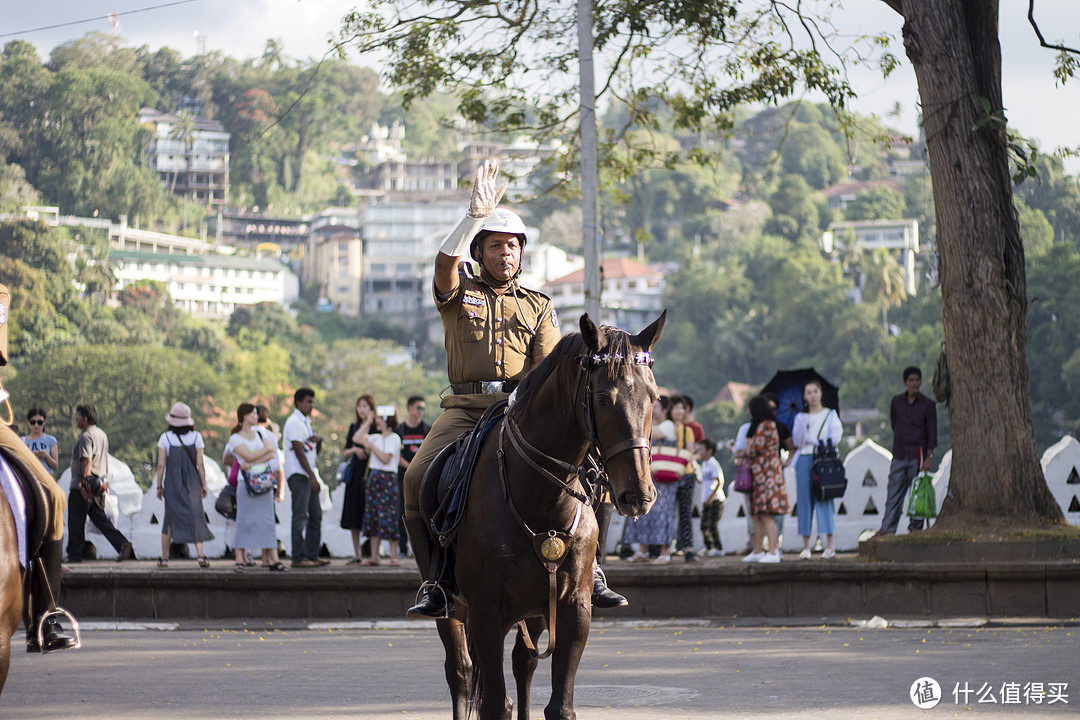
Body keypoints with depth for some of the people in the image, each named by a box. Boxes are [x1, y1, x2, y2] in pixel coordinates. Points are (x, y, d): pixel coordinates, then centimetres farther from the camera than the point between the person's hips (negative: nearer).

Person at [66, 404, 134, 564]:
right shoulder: (102, 434, 17)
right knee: (100, 519, 8)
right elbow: (105, 462, 23)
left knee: (76, 521, 1)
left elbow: (87, 461, -23)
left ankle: (75, 554, 6)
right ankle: (123, 545, -7)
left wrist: (83, 483, -26)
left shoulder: (86, 436, -13)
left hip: (82, 486, -9)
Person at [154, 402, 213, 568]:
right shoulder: (196, 437, -2)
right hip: (192, 483, 0)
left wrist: (159, 486, 3)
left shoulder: (165, 438, -4)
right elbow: (200, 464, -4)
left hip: (172, 484, 0)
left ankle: (164, 557, 13)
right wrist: (203, 485, 3)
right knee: (195, 516, -1)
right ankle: (200, 554, -18)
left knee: (170, 518, 11)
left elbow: (161, 464, -5)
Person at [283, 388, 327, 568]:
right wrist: (312, 477, -17)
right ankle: (299, 558, -12)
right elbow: (299, 451, -16)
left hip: (308, 475, 10)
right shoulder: (294, 422, -10)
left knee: (316, 515, 10)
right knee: (300, 516, -11)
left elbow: (316, 452, 23)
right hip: (298, 474, -10)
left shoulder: (306, 422, 20)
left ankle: (312, 554, 15)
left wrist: (318, 440, -1)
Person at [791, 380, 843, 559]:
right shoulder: (800, 418, 16)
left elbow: (836, 438, -1)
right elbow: (798, 442, 6)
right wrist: (803, 427, -10)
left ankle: (830, 546, -10)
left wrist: (810, 440, -4)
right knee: (804, 501, -2)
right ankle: (806, 547, 0)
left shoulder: (830, 415, 11)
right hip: (804, 460, 2)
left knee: (825, 500, -9)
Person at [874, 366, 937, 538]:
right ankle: (888, 528, 0)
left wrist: (928, 457, -9)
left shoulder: (927, 405, 0)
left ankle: (915, 527, 4)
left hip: (917, 454, -3)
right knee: (894, 492, 1)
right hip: (899, 455, 3)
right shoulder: (896, 401, 9)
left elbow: (932, 433, -2)